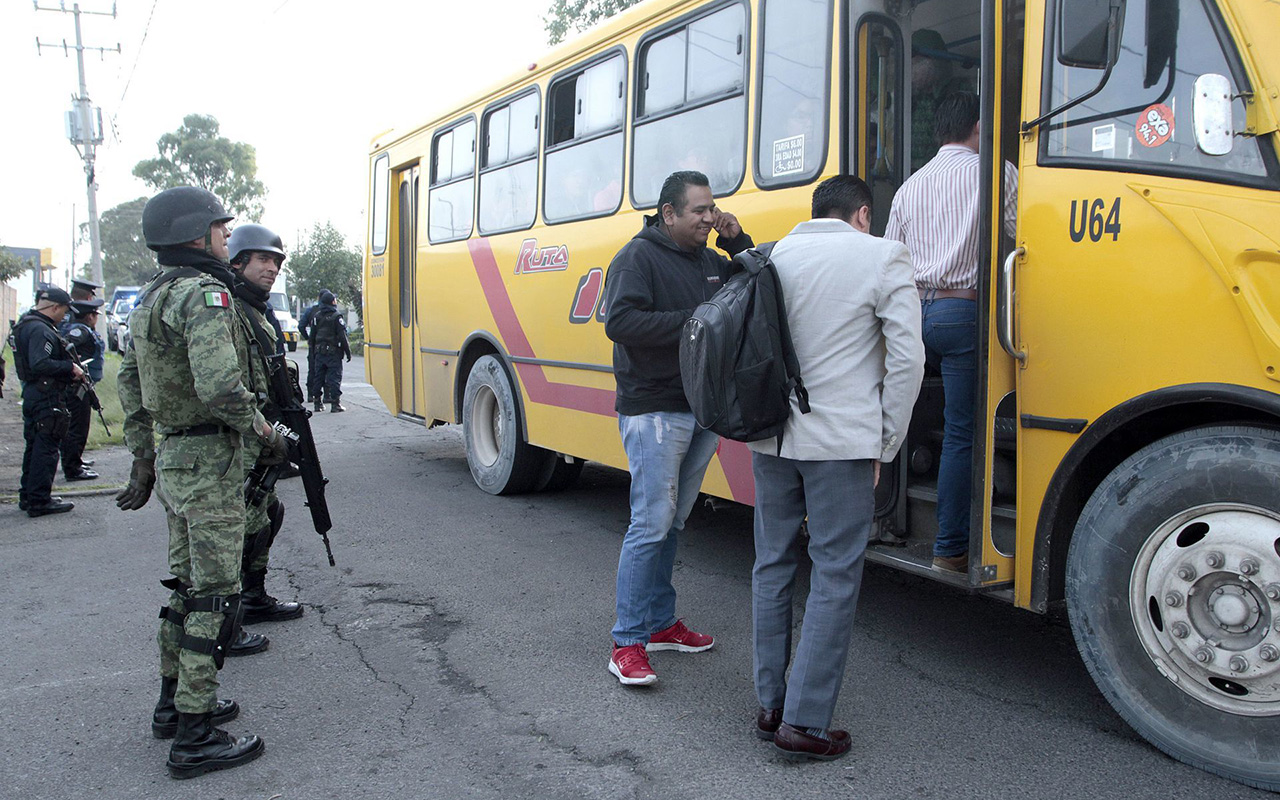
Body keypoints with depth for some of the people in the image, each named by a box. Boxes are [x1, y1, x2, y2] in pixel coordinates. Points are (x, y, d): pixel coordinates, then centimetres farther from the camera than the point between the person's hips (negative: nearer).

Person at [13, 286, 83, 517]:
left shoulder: (27, 324, 16)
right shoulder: (40, 330, -18)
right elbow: (39, 365, -28)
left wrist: (70, 372, 8)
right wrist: (70, 367, -18)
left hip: (32, 395, 11)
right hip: (47, 399, -11)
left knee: (34, 447, 18)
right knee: (46, 449, -5)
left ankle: (27, 496, 27)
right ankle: (39, 501, -1)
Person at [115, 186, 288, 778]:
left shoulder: (153, 297, 14)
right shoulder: (204, 293, -17)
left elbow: (129, 381, 21)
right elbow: (220, 387, -29)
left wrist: (142, 457, 25)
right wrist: (265, 435, -15)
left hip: (172, 457, 10)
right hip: (211, 461, -10)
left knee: (187, 584, 20)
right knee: (215, 594, -4)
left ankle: (173, 703, 32)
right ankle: (194, 738, 2)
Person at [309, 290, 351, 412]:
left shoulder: (316, 317, 7)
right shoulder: (336, 317, -10)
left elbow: (312, 336, 12)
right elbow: (342, 337, -12)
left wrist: (314, 350, 21)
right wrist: (348, 352, -6)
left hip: (319, 352, 6)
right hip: (333, 352, -6)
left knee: (319, 377, 11)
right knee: (335, 377, -3)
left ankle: (318, 403, 15)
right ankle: (335, 404, -6)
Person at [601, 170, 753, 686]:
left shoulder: (712, 261, 15)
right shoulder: (639, 257, -8)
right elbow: (621, 322, -21)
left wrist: (738, 243, 5)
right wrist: (693, 320, -20)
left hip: (703, 410, 8)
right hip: (654, 411, -7)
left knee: (673, 523, 14)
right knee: (651, 524, -8)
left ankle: (660, 623, 25)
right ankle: (627, 643, 0)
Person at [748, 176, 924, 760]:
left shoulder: (773, 256, 9)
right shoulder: (883, 258, -3)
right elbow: (907, 359, -8)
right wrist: (885, 443, -1)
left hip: (770, 437, 5)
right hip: (841, 442, -5)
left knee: (772, 565, 14)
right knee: (835, 577, 3)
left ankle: (770, 706, 24)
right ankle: (804, 724, 6)